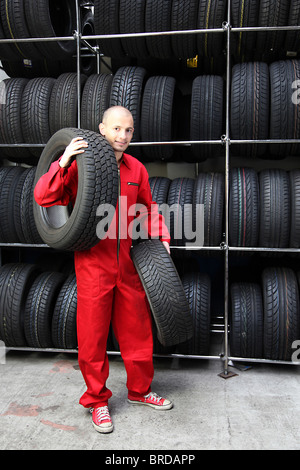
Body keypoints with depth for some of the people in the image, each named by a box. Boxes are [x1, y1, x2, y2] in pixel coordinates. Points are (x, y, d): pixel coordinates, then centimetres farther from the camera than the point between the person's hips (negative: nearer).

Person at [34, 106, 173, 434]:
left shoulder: (136, 169, 8)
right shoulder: (80, 162, -6)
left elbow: (149, 209, 20)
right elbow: (44, 198, -13)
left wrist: (161, 238, 8)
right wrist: (63, 162, -24)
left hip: (128, 263, 5)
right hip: (93, 262, -4)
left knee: (137, 329, 14)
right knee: (93, 333, 7)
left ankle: (139, 390, 36)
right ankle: (97, 399, 27)